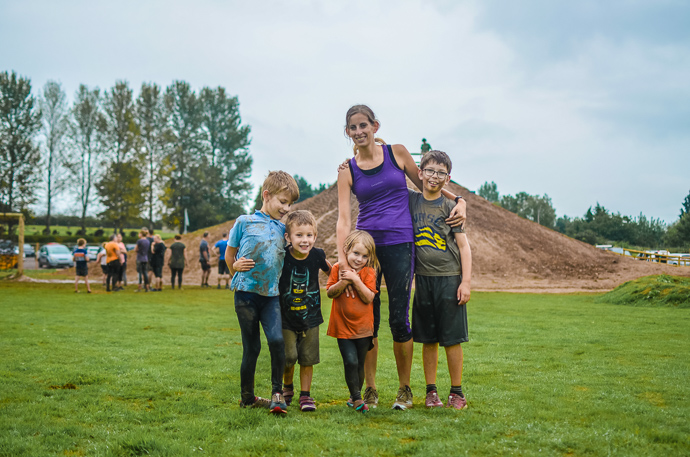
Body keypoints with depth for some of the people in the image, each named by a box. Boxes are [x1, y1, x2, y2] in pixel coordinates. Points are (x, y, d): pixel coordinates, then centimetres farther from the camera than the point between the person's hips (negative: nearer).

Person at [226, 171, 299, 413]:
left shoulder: (283, 229, 11)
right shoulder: (244, 222, 2)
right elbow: (229, 254, 11)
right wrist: (235, 267, -8)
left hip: (272, 295, 2)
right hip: (247, 293, -2)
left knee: (277, 340, -18)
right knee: (252, 347, 4)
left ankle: (277, 392, -3)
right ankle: (247, 397, 20)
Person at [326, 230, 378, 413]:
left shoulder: (369, 272, -4)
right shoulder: (338, 268, 0)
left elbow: (369, 298, -13)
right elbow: (330, 293, -2)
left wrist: (356, 280, -21)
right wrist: (343, 282, -18)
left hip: (363, 326, 1)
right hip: (343, 326, 0)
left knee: (359, 364, 9)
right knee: (351, 362, -12)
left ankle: (354, 398, 26)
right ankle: (357, 398, -3)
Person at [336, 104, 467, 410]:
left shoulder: (397, 153, 5)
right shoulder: (347, 170, 5)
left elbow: (423, 184, 17)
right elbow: (343, 217, -3)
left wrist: (458, 199, 3)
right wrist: (342, 258, -15)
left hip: (399, 244, -1)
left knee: (399, 319, -2)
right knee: (367, 319, 1)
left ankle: (405, 388, 13)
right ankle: (370, 389, 14)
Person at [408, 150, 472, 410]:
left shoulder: (450, 208, -1)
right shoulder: (411, 201, 6)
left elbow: (464, 246, -2)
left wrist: (466, 282, -10)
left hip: (449, 277, -3)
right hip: (423, 279, 3)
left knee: (451, 339, -1)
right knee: (428, 339, 7)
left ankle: (456, 392, 9)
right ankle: (431, 391, 16)